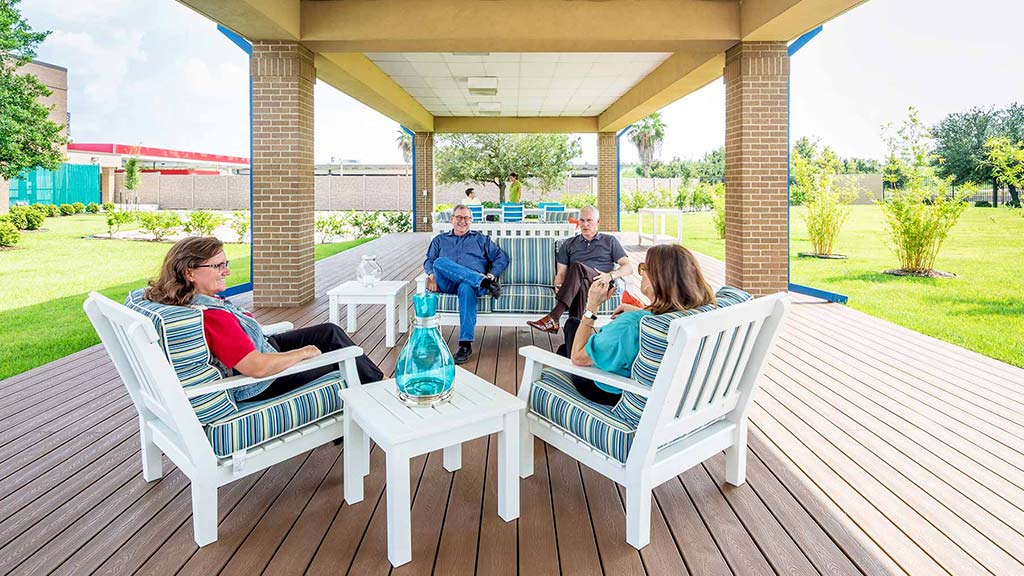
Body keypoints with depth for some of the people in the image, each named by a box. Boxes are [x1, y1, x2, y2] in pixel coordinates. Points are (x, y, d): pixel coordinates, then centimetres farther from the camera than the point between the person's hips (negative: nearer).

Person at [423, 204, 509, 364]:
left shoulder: (481, 239, 26)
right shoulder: (440, 240, 30)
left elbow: (502, 258, 18)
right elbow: (429, 261, 19)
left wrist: (491, 275, -1)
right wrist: (432, 275, -5)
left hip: (472, 282, -2)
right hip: (446, 283, 2)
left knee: (466, 288, -40)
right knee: (440, 262, -32)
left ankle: (465, 345, -43)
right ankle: (484, 283, -38)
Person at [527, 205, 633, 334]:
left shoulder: (610, 241, 20)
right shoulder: (569, 244, 24)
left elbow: (628, 267, 11)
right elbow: (561, 273, 15)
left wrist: (610, 275, -10)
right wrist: (559, 288, -9)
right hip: (578, 282, 2)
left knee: (577, 267, -35)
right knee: (580, 284, -38)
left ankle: (553, 317, -49)